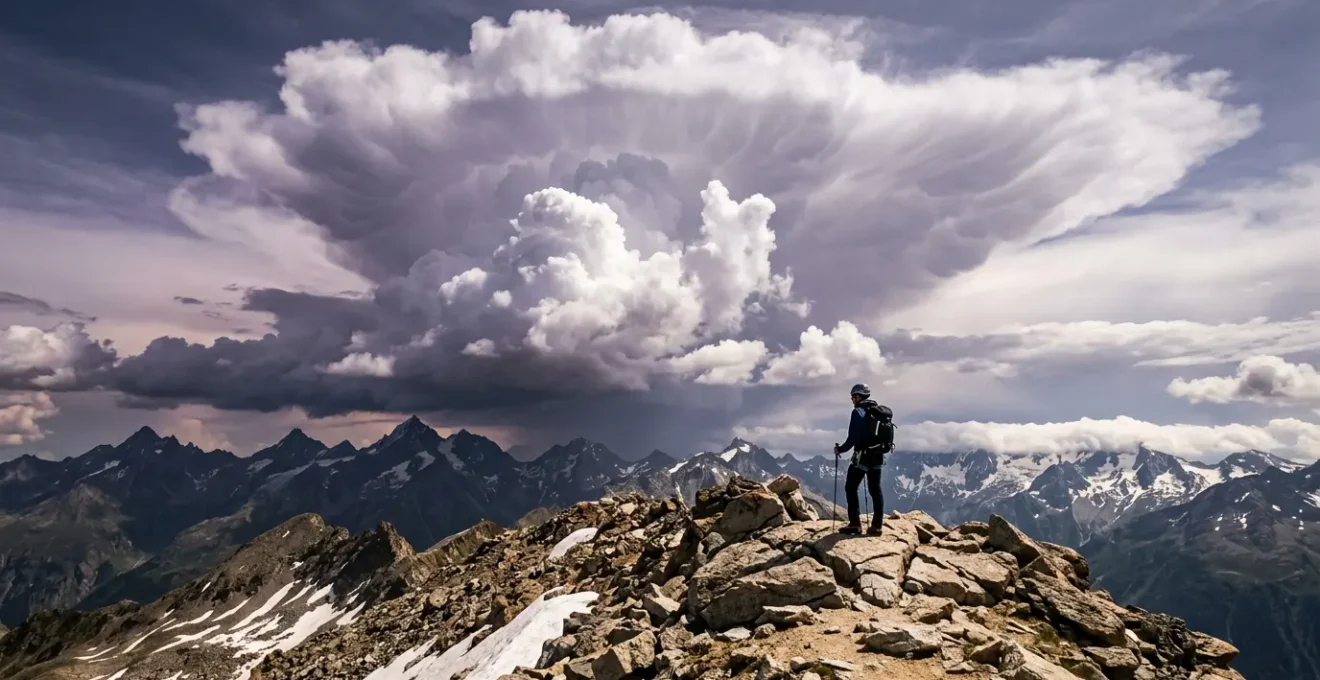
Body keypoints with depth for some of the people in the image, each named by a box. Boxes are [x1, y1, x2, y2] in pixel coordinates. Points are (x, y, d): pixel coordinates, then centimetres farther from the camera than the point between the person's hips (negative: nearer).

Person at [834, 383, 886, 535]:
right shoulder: (880, 411, 11)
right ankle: (877, 525, 12)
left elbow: (853, 438, -18)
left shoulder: (858, 412, -13)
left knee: (850, 488, 2)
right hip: (878, 456, 8)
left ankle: (855, 524, 0)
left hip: (862, 456, -7)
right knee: (875, 490, 12)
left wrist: (840, 449, -5)